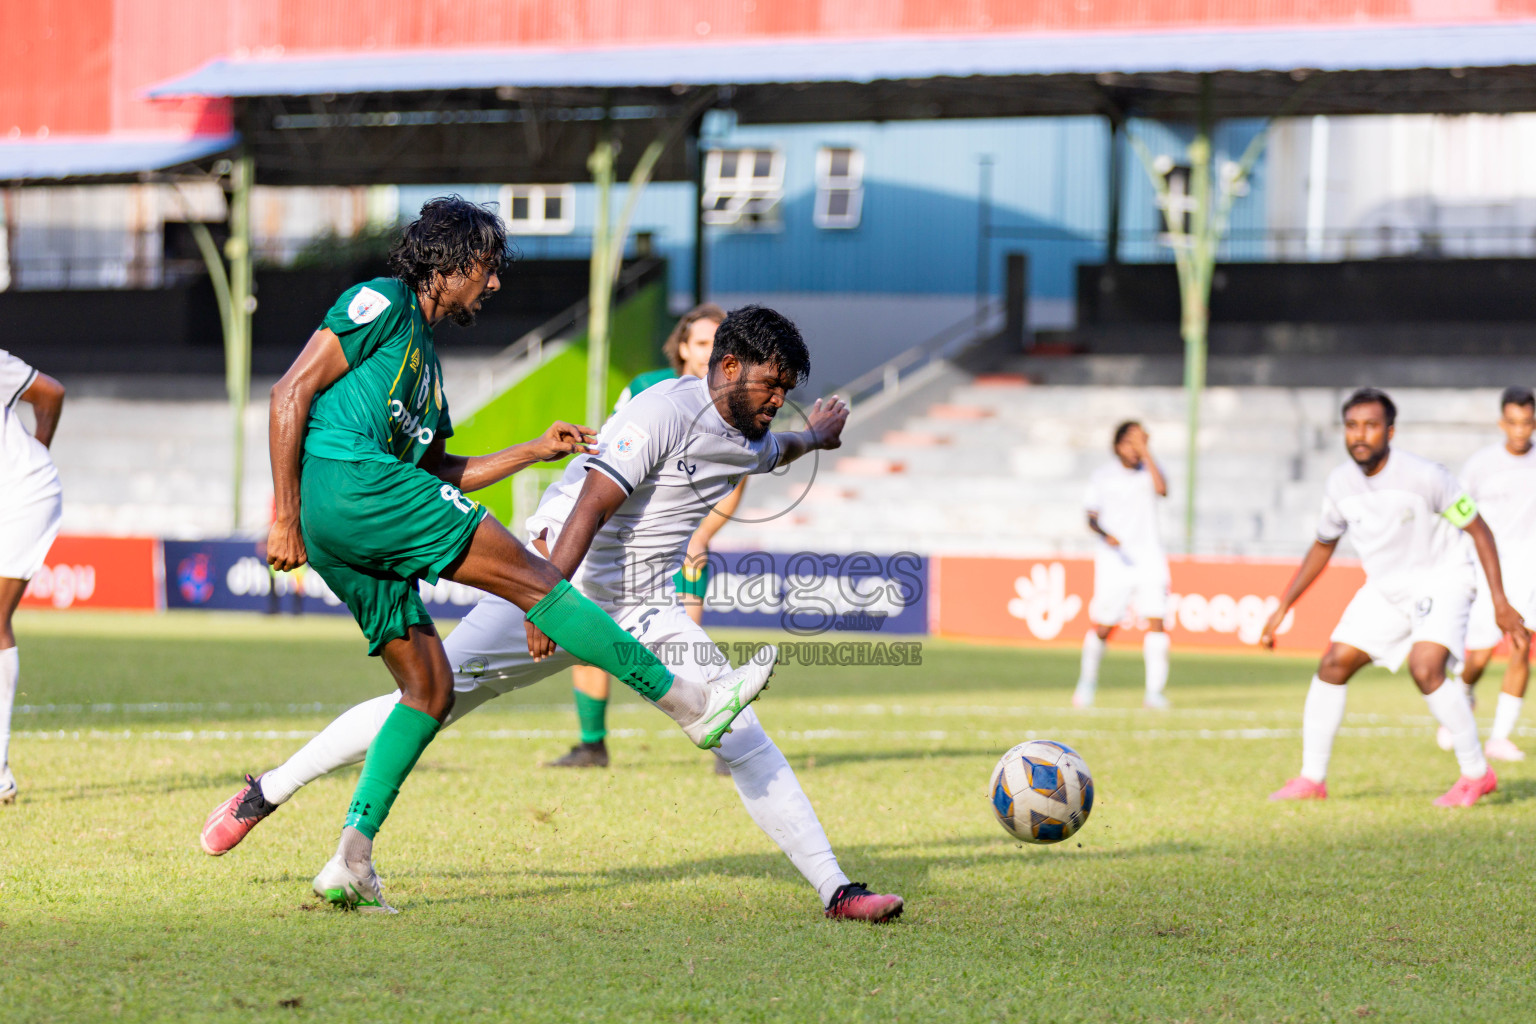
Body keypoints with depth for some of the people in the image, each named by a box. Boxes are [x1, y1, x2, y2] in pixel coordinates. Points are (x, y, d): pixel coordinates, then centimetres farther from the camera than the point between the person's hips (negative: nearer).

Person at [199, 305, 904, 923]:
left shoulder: (747, 439, 9)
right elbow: (591, 506, -28)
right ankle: (269, 793, -1)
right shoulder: (667, 412, -18)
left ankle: (834, 889, -6)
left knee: (742, 736, -7)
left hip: (646, 614, 7)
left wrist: (814, 439, 57)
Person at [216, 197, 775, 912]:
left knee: (431, 691, 8)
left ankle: (352, 861, 3)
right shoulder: (381, 303, 2)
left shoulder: (422, 352, 30)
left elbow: (440, 474, 34)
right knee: (530, 576, -10)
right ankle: (691, 703, -9)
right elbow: (291, 392, -7)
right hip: (346, 478, -10)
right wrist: (285, 516, -12)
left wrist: (535, 451, 28)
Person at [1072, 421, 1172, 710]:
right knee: (1103, 627, 1)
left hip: (1149, 558, 1)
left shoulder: (1148, 471, 5)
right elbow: (1091, 518, 2)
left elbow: (1161, 489, -17)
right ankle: (1087, 681, 27)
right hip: (1113, 559, -1)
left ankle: (1154, 692, -11)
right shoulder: (1102, 476, 3)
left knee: (1156, 621, -13)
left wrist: (1146, 452, -15)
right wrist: (1105, 534, -19)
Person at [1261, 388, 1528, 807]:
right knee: (1333, 666, -2)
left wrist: (1499, 600, -16)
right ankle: (1311, 779, 10)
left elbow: (1479, 530, -12)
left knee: (1425, 669, -27)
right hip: (1385, 590, 6)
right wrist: (1282, 609, 12)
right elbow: (1323, 546, 14)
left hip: (1440, 580, -6)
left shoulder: (1424, 476, -21)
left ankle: (1477, 774, -12)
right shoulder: (1340, 484, -4)